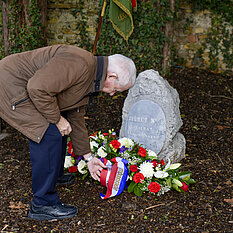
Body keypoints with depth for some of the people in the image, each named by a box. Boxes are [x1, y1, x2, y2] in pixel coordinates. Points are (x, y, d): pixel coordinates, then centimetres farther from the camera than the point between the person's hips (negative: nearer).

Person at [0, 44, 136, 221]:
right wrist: (57, 119, -16)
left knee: (60, 129, 17)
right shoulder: (79, 63, -24)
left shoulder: (89, 80, 10)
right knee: (50, 135, -14)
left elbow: (76, 118, 19)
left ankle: (54, 175, 37)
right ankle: (43, 204, -3)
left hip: (22, 87, 11)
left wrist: (89, 157, 22)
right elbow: (38, 88, -30)